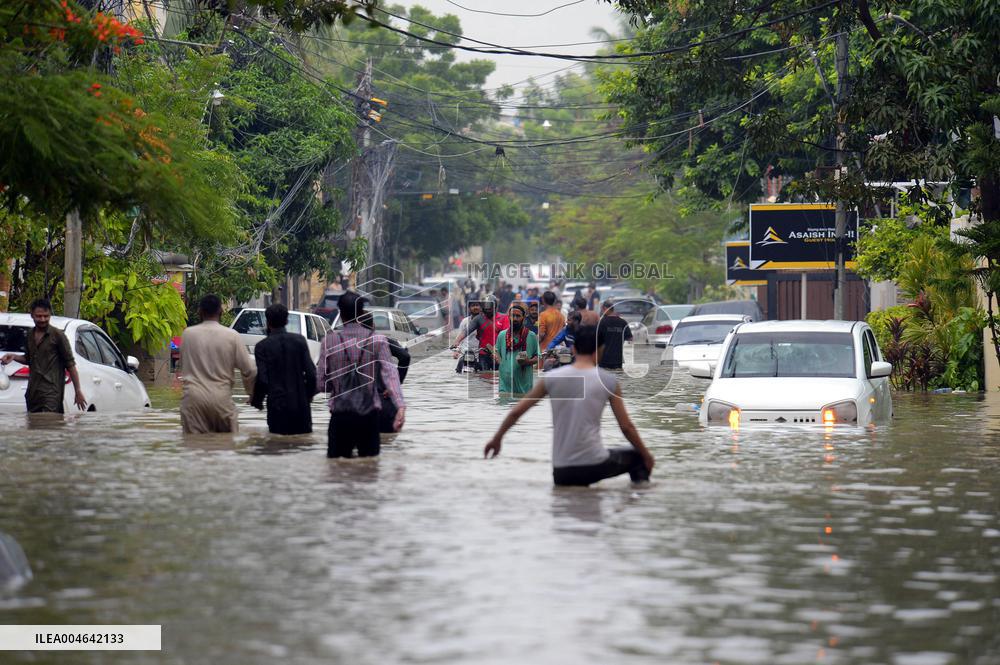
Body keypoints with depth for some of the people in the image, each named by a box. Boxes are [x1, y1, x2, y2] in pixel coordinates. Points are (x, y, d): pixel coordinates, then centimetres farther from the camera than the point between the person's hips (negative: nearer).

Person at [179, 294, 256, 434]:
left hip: (193, 398, 1)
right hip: (221, 397, -1)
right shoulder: (231, 336, -1)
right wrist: (252, 393, 18)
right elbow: (249, 370, 1)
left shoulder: (187, 334, 2)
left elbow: (183, 366, 13)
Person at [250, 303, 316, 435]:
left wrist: (257, 401, 6)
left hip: (277, 406, -2)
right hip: (300, 403, 2)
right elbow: (311, 372, -3)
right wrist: (309, 393, 14)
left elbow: (262, 379, -11)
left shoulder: (262, 346, -6)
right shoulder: (299, 340, 0)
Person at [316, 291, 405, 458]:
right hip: (369, 415, 0)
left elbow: (320, 384, 0)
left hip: (340, 416, 0)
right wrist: (400, 406, -23)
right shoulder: (377, 341, -2)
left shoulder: (330, 341, -2)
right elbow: (390, 374, -15)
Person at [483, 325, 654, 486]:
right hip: (595, 465, -2)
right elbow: (626, 427, 3)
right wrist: (646, 456, 17)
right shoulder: (608, 381, -1)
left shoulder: (552, 378, 3)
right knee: (638, 457, 23)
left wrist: (497, 439, 21)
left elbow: (516, 412, 6)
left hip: (562, 473, 2)